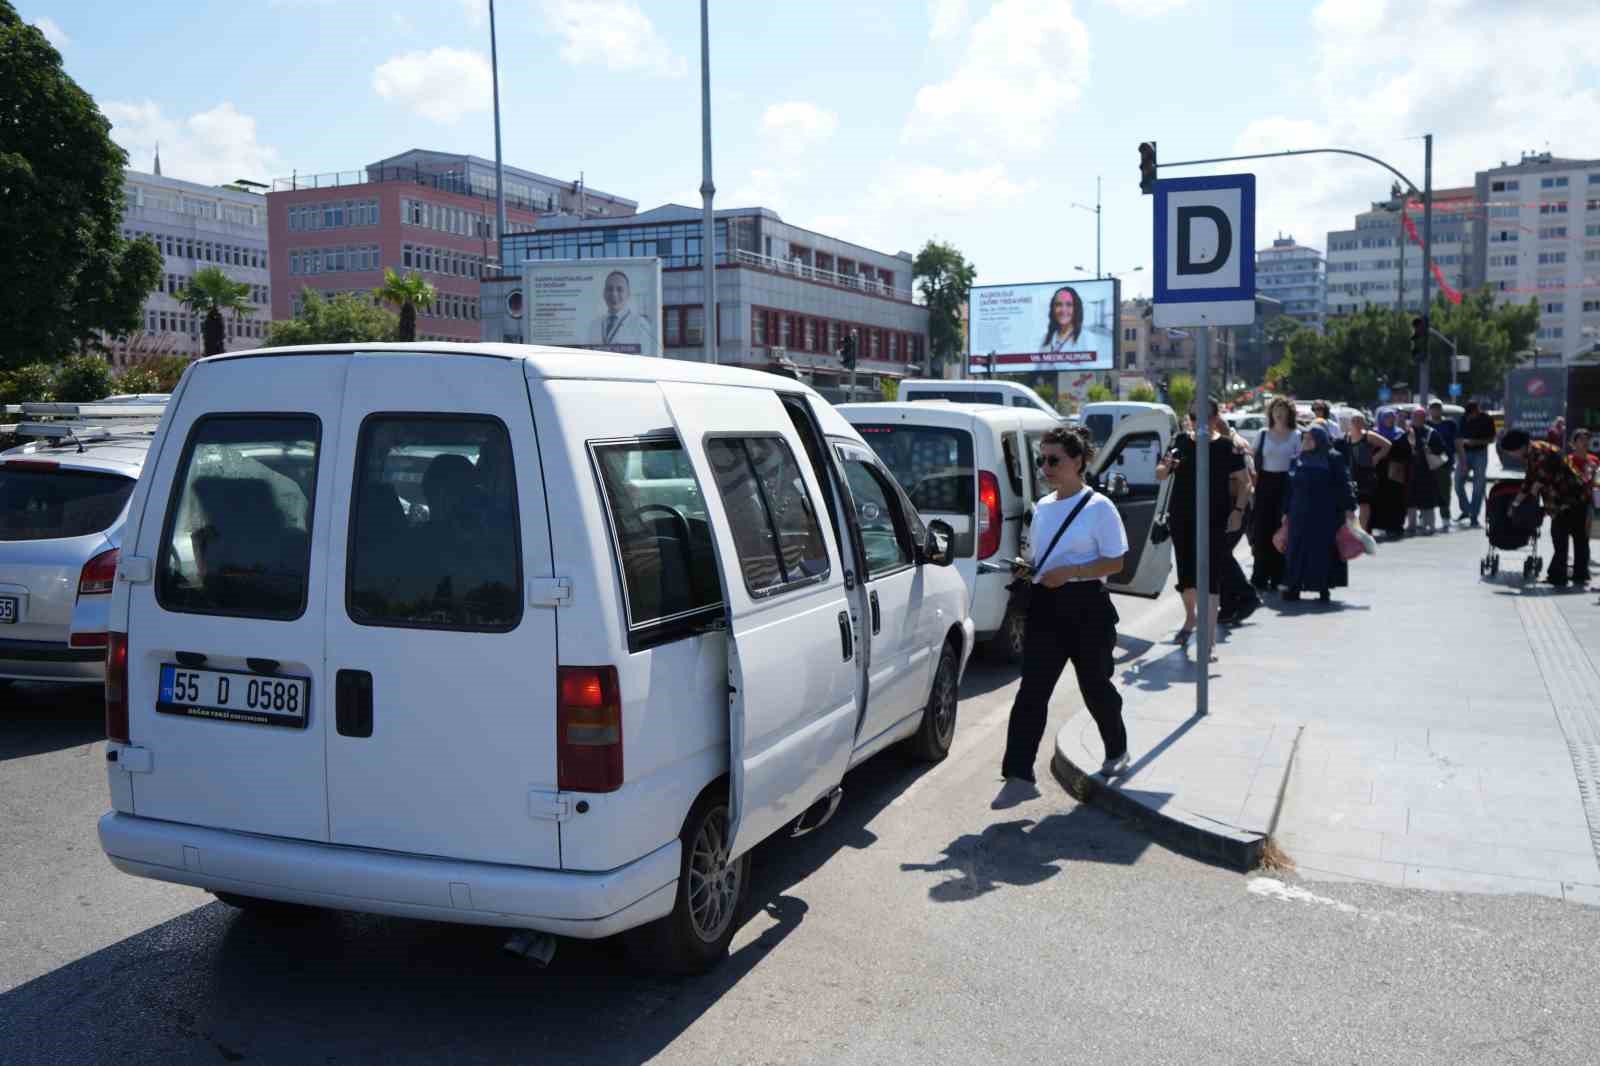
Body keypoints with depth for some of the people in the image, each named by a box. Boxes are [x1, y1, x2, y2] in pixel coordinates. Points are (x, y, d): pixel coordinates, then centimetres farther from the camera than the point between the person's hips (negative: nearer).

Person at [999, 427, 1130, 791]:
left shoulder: (1098, 507, -7)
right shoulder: (1043, 507, 12)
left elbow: (1114, 562, -10)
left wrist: (1067, 572, -21)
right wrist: (1026, 568, -1)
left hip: (1086, 605, -5)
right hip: (1045, 605, 5)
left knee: (1095, 685, 11)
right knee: (1031, 692, -5)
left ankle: (1117, 751, 37)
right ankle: (1019, 774, -7)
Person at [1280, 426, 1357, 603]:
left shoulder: (1332, 459, -2)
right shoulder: (1298, 461, 11)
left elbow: (1343, 485, -6)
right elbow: (1291, 488, 15)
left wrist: (1348, 507, -14)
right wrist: (1286, 512, 14)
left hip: (1325, 515, -4)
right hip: (1300, 514, 4)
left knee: (1324, 549, -1)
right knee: (1297, 550, 3)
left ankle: (1323, 587, 7)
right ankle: (1295, 587, 7)